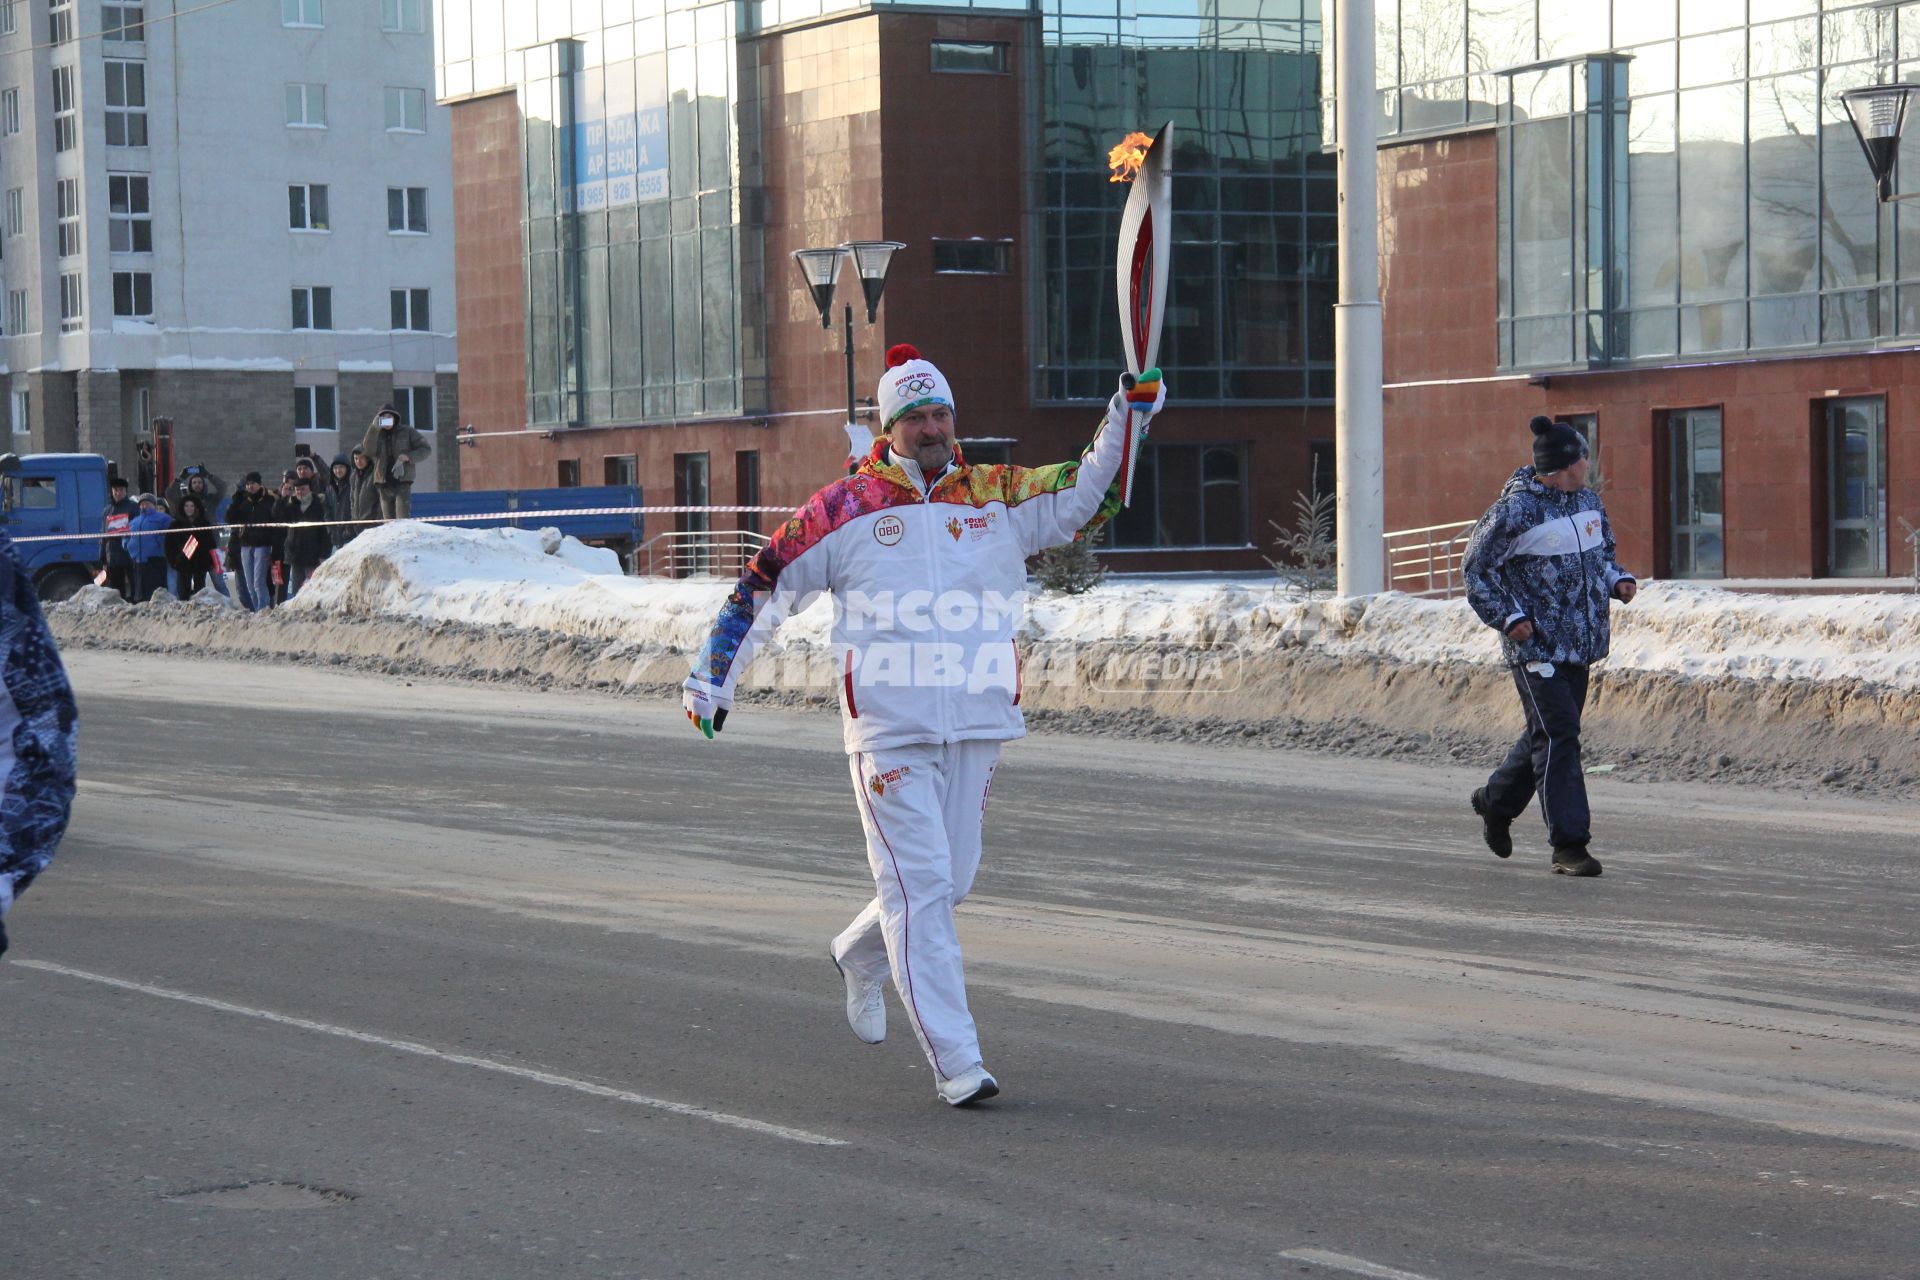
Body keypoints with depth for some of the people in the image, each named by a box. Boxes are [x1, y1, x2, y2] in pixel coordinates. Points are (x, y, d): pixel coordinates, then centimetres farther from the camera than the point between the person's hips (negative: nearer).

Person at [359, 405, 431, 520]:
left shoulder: (407, 432, 6)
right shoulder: (376, 435, 12)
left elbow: (426, 448, 5)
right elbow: (368, 450, -8)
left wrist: (407, 457, -10)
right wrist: (374, 427, -15)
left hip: (402, 482, -4)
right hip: (384, 484, 4)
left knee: (402, 521, -16)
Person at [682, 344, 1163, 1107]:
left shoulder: (997, 499, 9)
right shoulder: (844, 510, 1)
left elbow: (1088, 491, 4)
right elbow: (764, 587, 8)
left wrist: (1128, 414, -10)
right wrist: (712, 677, 6)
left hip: (976, 725, 4)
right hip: (887, 724, -4)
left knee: (951, 880, 12)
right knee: (920, 885, -8)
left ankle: (861, 957, 43)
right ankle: (955, 1063, -6)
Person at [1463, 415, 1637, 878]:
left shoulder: (1588, 501, 10)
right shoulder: (1514, 510, -14)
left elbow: (1602, 553, 26)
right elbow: (1477, 570, -7)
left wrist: (1617, 581, 5)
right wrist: (1508, 617, -15)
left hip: (1580, 644, 8)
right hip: (1535, 645, -8)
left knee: (1549, 733, 16)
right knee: (1557, 736, -13)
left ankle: (1495, 801, 39)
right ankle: (1569, 844, -12)